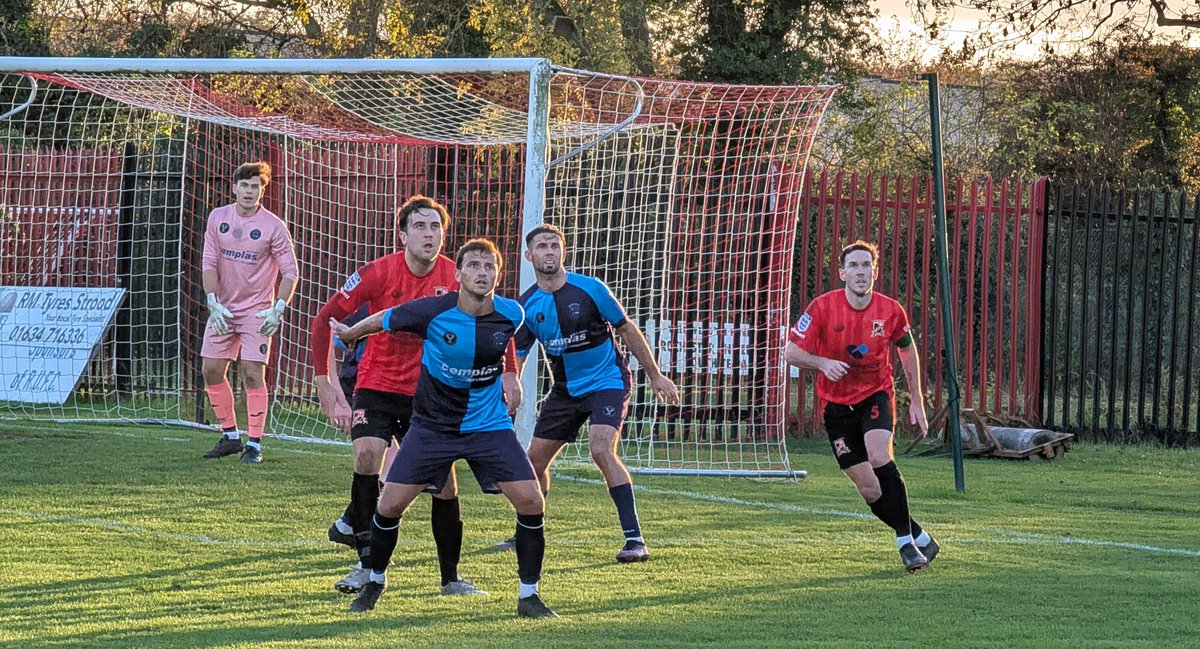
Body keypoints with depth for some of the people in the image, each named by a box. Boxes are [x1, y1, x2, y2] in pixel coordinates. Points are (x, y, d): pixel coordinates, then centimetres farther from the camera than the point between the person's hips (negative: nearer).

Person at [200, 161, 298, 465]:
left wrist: (278, 309, -17)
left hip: (257, 311, -4)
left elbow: (289, 271, -5)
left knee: (252, 372, -12)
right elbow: (209, 263, 3)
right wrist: (213, 302, -9)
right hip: (223, 308, 4)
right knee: (211, 370, 3)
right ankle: (230, 436, 18)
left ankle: (254, 444, -6)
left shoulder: (274, 226, -8)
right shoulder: (217, 218, 2)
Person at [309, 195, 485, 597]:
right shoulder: (379, 273, -15)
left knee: (445, 484, -1)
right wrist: (324, 381, -16)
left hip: (429, 395, 2)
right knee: (367, 453, -27)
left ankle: (451, 578, 17)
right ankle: (369, 562, -17)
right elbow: (325, 320, -11)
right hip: (377, 386, -2)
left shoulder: (455, 278, -9)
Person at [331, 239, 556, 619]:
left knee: (531, 502, -13)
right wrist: (349, 334, 14)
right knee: (390, 506, -4)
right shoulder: (432, 312, -19)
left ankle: (529, 596, 2)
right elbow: (383, 321, 0)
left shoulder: (511, 314, -10)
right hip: (433, 426, -1)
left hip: (489, 426, 1)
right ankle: (375, 582, 24)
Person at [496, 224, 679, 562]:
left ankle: (635, 539, -27)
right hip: (565, 390, 5)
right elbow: (516, 357, 1)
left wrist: (656, 376, -1)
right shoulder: (526, 305, -5)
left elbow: (627, 330, -4)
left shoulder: (590, 289, -14)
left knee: (601, 448, -27)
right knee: (534, 459, 7)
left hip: (607, 382, -5)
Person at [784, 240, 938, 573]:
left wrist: (917, 402, 9)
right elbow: (791, 351, -10)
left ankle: (906, 541, -19)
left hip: (876, 395, -1)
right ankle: (919, 538, 14)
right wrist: (823, 363, -29)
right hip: (837, 405, 1)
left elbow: (908, 352, 10)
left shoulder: (891, 311, -8)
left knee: (879, 458, -28)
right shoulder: (823, 307, -13)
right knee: (869, 489, -3)